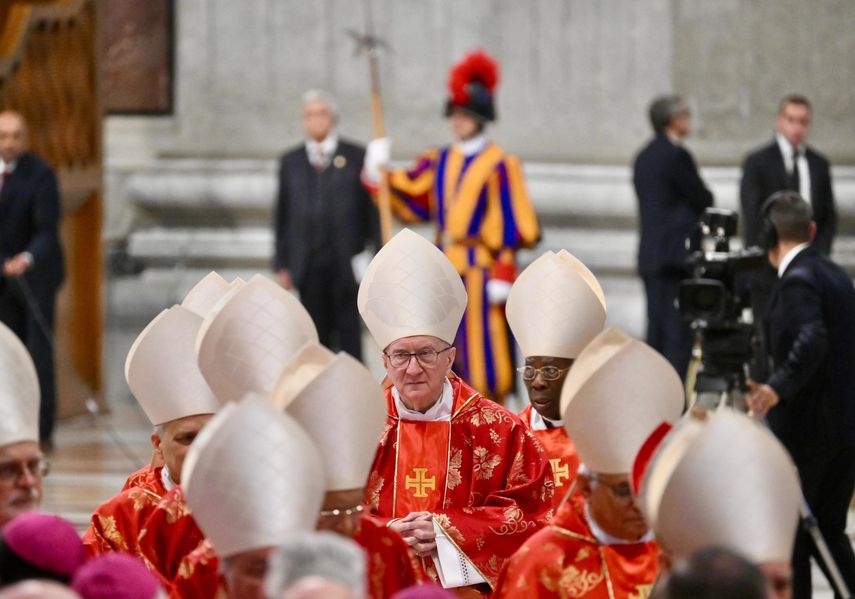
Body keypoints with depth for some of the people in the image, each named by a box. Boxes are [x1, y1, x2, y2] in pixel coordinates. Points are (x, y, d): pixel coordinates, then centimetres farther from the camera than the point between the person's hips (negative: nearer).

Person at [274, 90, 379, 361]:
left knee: (350, 335, -1)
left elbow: (372, 208, 3)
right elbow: (283, 215, 11)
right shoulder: (291, 162, 11)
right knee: (317, 336, 3)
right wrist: (282, 265, 7)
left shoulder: (356, 156, 4)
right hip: (308, 265, 2)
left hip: (348, 265, -2)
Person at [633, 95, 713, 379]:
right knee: (679, 333, -8)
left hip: (650, 256, 9)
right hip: (676, 254, -9)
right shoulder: (676, 155, -12)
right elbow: (703, 200, -8)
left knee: (656, 331, 9)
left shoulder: (643, 157, 16)